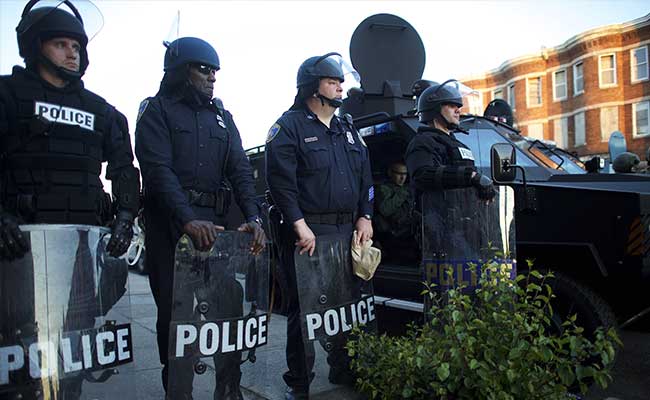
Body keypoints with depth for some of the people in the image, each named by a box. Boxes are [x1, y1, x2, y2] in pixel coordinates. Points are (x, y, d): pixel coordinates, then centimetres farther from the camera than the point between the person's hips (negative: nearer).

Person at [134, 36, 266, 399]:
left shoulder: (222, 116, 18)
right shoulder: (158, 110, 3)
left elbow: (240, 169, 8)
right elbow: (159, 169, -12)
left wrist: (254, 217, -9)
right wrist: (188, 220, -27)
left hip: (215, 220, 4)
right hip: (170, 221, -4)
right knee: (175, 310, 2)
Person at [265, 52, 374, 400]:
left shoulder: (347, 129, 19)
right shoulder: (290, 126, -3)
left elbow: (365, 177, 19)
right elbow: (281, 180, -13)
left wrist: (364, 218, 8)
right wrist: (300, 225, -18)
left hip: (348, 230, 7)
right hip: (307, 232, -6)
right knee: (305, 306, 0)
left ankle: (343, 371, 30)